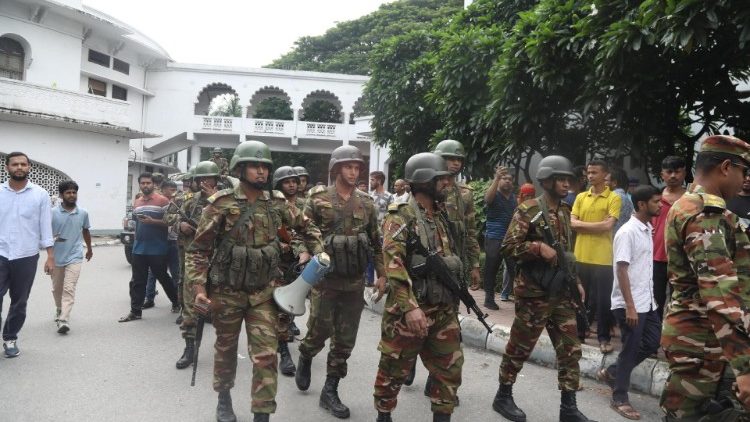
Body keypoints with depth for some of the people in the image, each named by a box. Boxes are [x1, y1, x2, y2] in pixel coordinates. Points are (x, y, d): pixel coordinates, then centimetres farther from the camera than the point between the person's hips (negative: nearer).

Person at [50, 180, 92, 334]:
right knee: (57, 288, 16)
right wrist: (52, 238, -26)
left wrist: (89, 249, 28)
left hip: (74, 256, -1)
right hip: (57, 257, 1)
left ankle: (64, 320, -17)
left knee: (69, 289, -12)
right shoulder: (53, 213, -6)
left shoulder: (83, 213, 1)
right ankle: (59, 310, 41)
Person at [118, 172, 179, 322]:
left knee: (163, 278, 7)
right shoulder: (136, 203, 14)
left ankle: (176, 302, 27)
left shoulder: (162, 201, -6)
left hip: (158, 249, -5)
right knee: (137, 282, 5)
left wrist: (153, 221, -21)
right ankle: (135, 311, 10)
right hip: (139, 249, 5)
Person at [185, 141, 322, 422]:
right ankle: (224, 397, 41)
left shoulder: (276, 204, 1)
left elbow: (306, 227, 16)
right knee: (226, 348, 17)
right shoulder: (221, 204, -10)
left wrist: (309, 251, 1)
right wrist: (199, 286, -14)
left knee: (266, 354, -4)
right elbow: (199, 248, -7)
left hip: (264, 291, 2)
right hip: (227, 291, -1)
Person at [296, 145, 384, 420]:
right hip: (324, 279, -3)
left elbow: (375, 241, 13)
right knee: (319, 331, 4)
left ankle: (330, 391, 19)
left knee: (345, 340, 6)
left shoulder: (366, 203, 7)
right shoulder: (318, 198, -4)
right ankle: (305, 358, 38)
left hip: (355, 282, 3)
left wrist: (381, 273, 9)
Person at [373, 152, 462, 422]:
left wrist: (455, 300, 19)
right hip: (410, 309, -7)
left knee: (450, 368, 10)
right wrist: (410, 306, -28)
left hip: (444, 310, 7)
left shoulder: (441, 218, 14)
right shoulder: (401, 217, -10)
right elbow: (394, 265, -21)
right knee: (395, 369, 7)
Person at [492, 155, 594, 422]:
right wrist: (538, 247, -25)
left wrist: (575, 280, 16)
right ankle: (503, 397, 22)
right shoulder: (528, 210, -11)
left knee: (570, 349, 7)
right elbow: (508, 247, -16)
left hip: (561, 293, 7)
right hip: (534, 293, -7)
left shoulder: (565, 212, 12)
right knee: (519, 348, 5)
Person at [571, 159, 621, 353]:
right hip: (581, 256, 4)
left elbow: (609, 225, -14)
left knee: (603, 300, 2)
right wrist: (597, 225, -9)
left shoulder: (613, 198, -3)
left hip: (603, 258, -4)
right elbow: (572, 223, 2)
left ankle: (604, 337, 14)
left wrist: (582, 224, -7)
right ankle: (579, 332, 27)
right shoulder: (581, 197, 10)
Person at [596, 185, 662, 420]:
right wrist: (630, 306, -22)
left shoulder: (647, 230, 10)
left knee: (652, 344, 13)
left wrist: (648, 299, 17)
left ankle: (611, 372, 28)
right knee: (630, 350, 0)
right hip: (630, 305, -9)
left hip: (647, 303, 9)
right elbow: (621, 270, -20)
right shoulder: (627, 232, -17)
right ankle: (620, 398, 15)